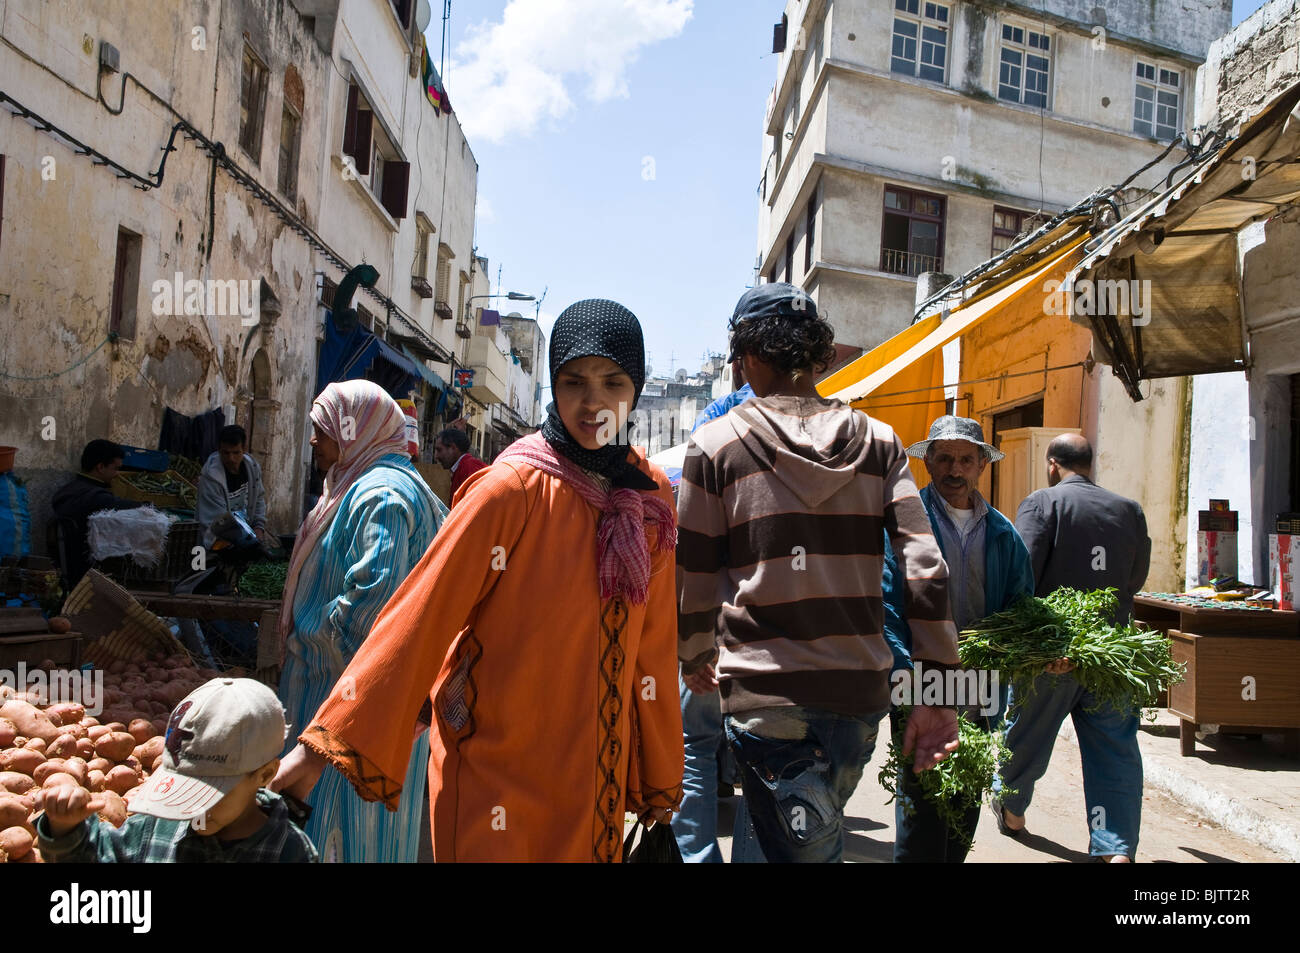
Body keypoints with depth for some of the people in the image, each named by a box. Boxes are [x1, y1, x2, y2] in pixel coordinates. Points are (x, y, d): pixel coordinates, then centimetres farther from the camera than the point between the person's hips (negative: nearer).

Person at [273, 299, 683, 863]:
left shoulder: (651, 495, -1)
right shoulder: (513, 489, -16)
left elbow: (651, 647, 6)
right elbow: (420, 616, -15)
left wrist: (660, 779, 12)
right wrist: (324, 746, -15)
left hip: (594, 771, 5)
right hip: (496, 768, -5)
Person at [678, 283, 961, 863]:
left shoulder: (715, 444, -3)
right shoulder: (877, 441, 4)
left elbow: (692, 578, 1)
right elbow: (925, 568, -4)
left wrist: (695, 660, 19)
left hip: (765, 692, -3)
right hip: (861, 690, 4)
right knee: (820, 832, 25)